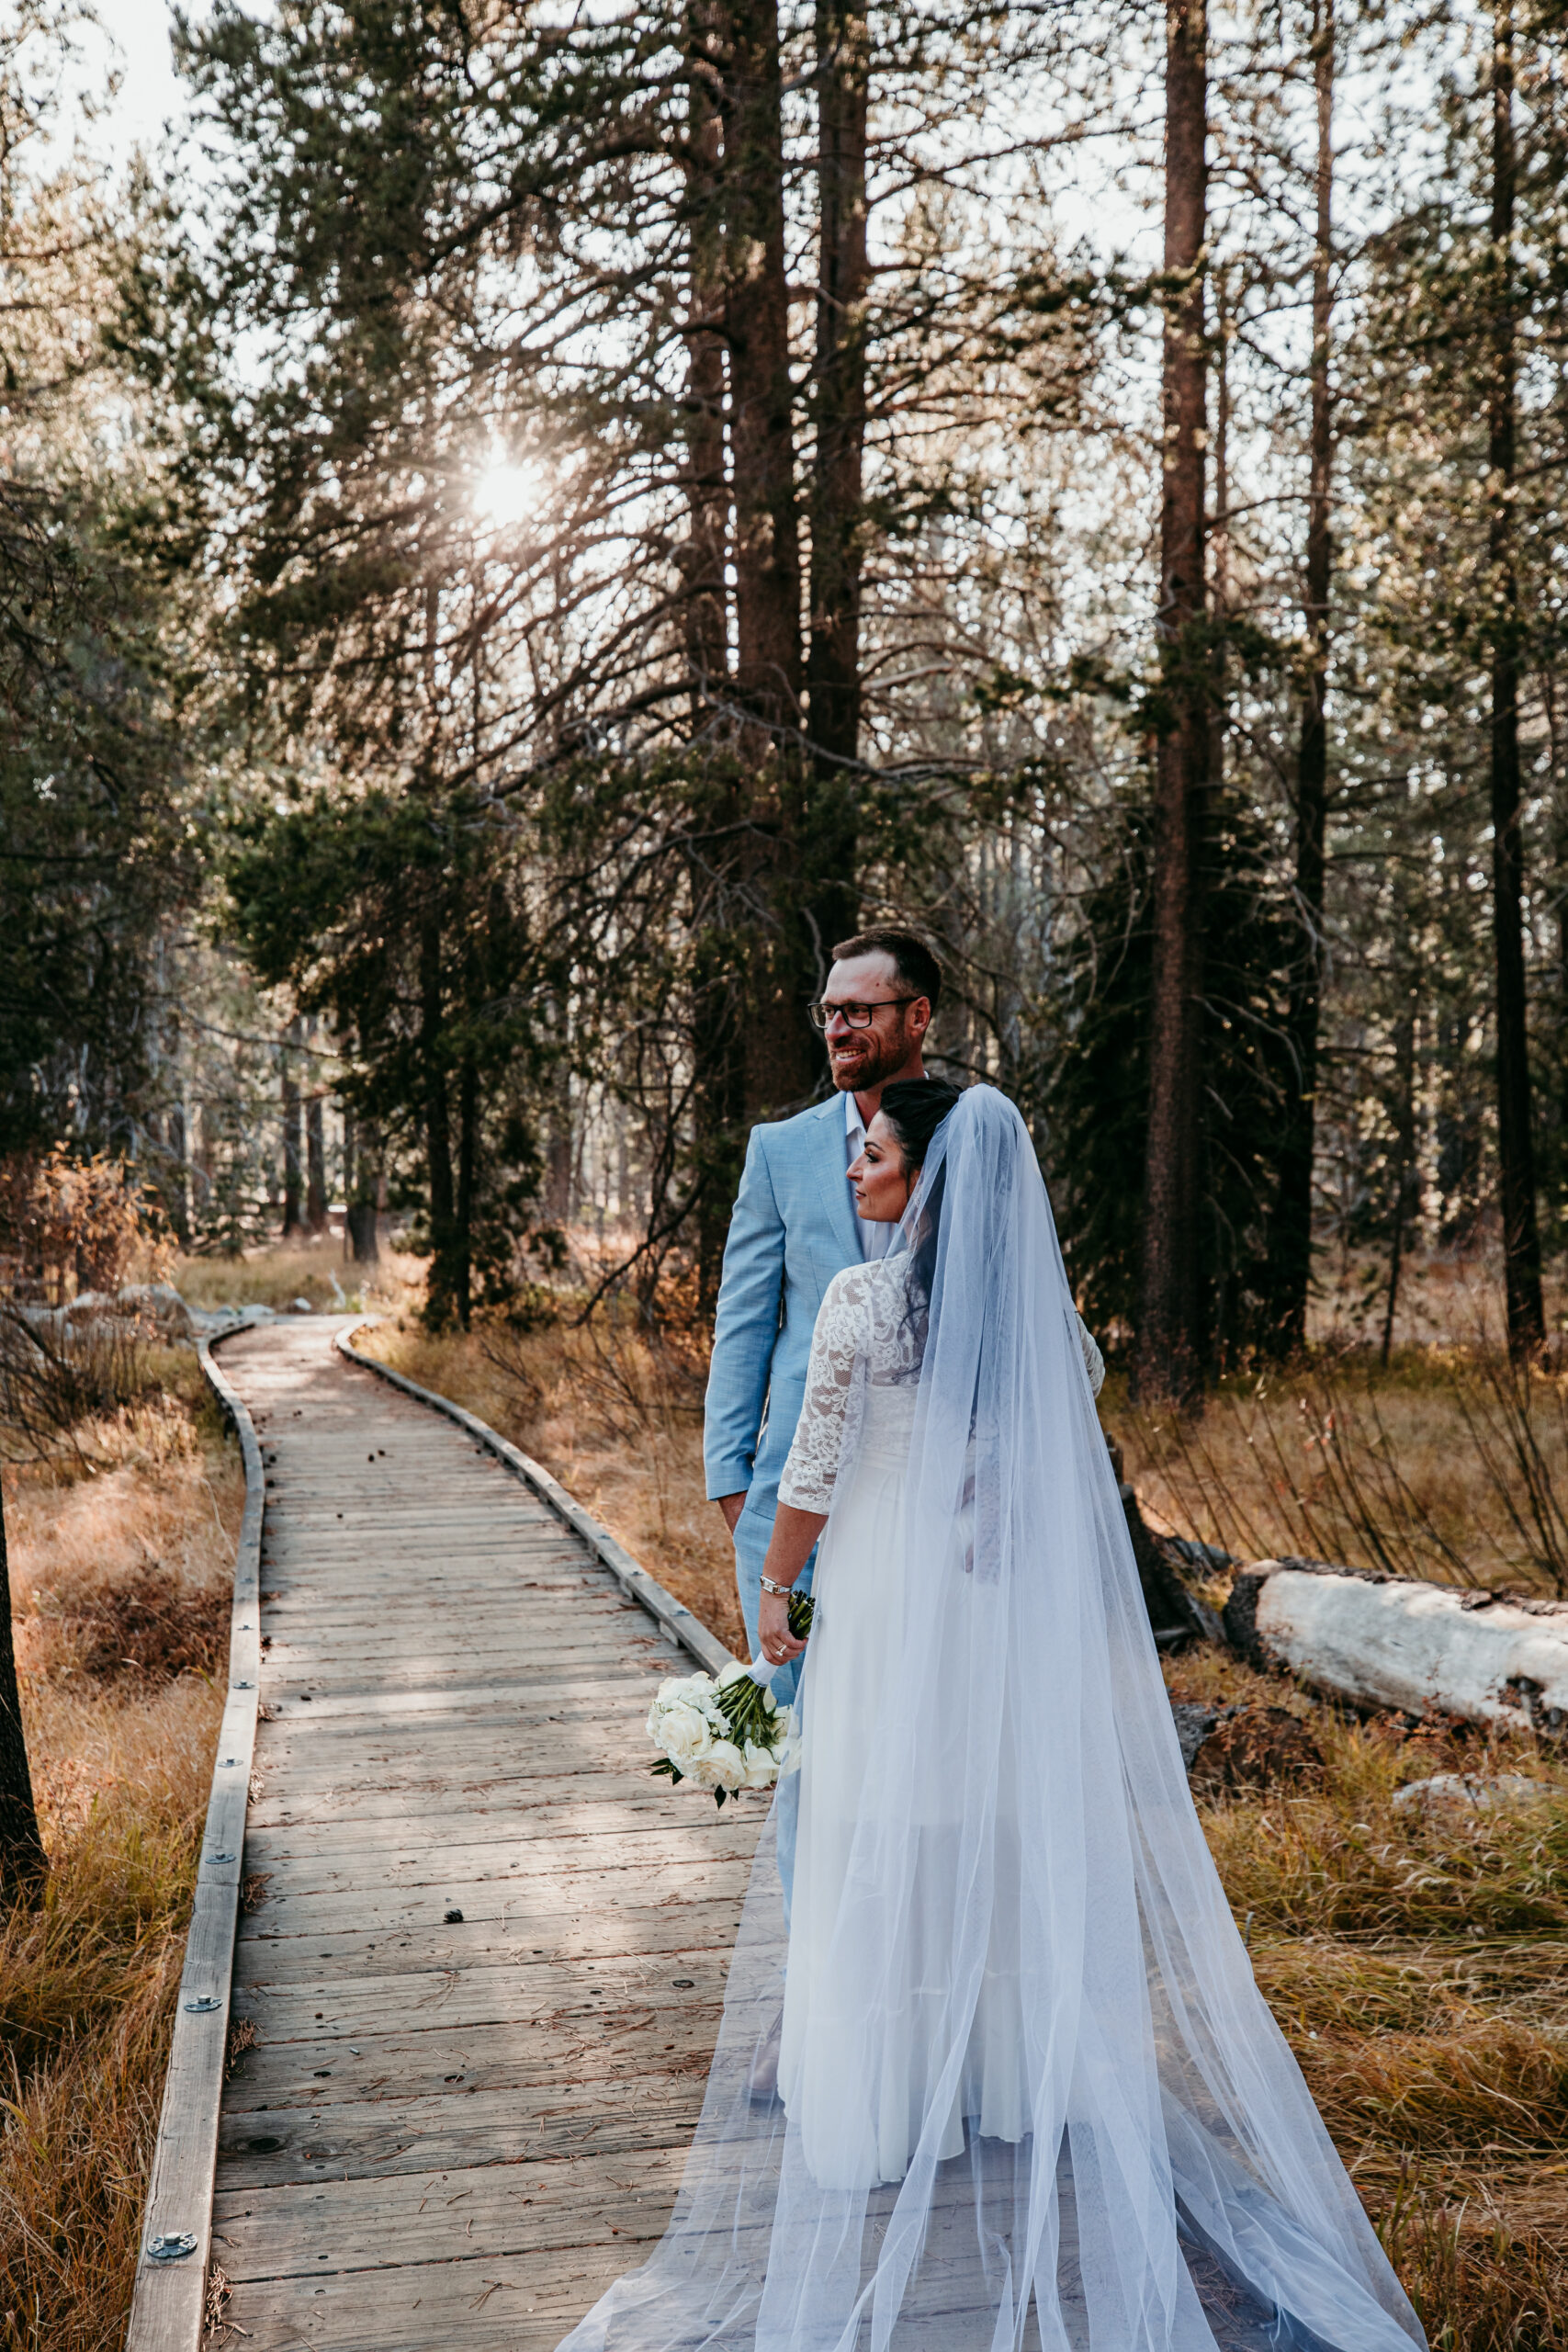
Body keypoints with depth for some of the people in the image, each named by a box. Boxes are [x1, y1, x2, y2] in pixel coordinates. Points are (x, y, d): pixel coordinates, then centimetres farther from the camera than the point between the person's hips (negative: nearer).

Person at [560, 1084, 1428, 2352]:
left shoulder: (865, 1298, -17)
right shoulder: (1031, 1295, -1)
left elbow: (815, 1473, -13)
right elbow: (1057, 1464, 6)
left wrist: (774, 1588, 1)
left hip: (888, 1594, -5)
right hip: (1003, 1607, 5)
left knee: (879, 1843, 8)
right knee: (998, 1828, 18)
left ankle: (880, 2099, 21)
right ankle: (1006, 2073, 32)